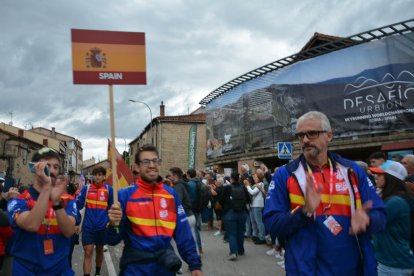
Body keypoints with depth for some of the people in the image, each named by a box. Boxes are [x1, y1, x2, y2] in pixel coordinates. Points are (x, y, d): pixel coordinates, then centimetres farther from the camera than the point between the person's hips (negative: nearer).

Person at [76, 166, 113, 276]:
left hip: (102, 226, 1)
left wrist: (110, 220, -1)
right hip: (88, 226, -1)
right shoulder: (86, 188, -1)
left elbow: (111, 207, 6)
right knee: (88, 253, -6)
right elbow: (79, 205, -2)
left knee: (99, 250, 18)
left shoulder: (108, 189, -2)